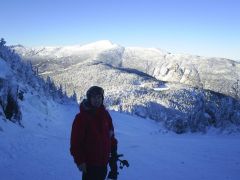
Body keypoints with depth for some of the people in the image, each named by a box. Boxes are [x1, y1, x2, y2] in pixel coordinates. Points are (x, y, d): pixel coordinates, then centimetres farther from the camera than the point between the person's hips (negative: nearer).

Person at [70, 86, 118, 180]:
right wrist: (79, 160, -16)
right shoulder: (81, 117, -13)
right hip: (90, 163, -6)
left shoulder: (105, 115, 5)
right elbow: (76, 141, -14)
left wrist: (113, 151, 11)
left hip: (104, 161, 6)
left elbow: (110, 134, 14)